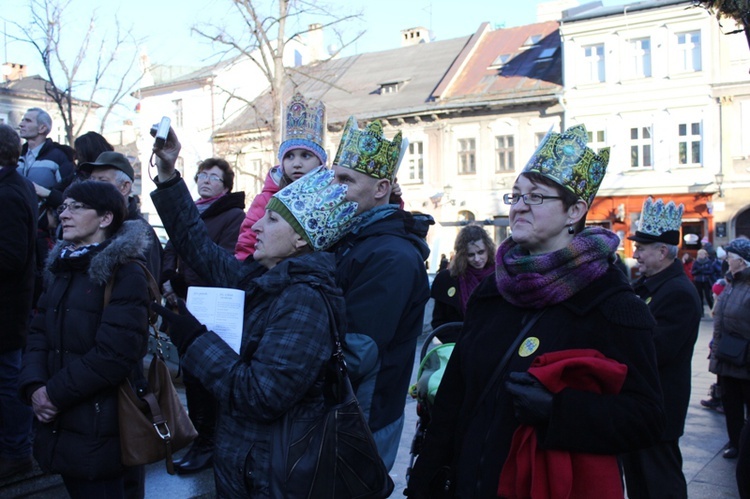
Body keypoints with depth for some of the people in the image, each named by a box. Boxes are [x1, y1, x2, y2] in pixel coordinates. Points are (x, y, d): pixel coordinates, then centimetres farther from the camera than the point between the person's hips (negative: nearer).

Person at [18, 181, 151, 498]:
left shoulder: (125, 273, -13)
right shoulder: (61, 268, 13)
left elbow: (114, 353, -21)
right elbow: (39, 335, 9)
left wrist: (55, 393, -15)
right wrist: (34, 386, -8)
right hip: (62, 423, 7)